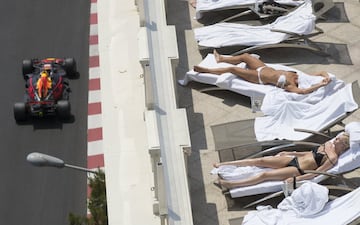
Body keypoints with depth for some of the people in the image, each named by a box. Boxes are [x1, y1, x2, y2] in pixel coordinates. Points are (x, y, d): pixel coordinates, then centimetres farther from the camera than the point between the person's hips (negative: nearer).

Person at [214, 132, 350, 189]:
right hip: (294, 159, 7)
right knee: (260, 161, -4)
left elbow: (316, 173, -17)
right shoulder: (328, 144, 12)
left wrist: (296, 179, -22)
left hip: (298, 170, -7)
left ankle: (229, 184, -19)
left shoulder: (333, 157, -12)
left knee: (264, 175, -18)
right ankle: (223, 165, -2)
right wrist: (288, 152, 21)